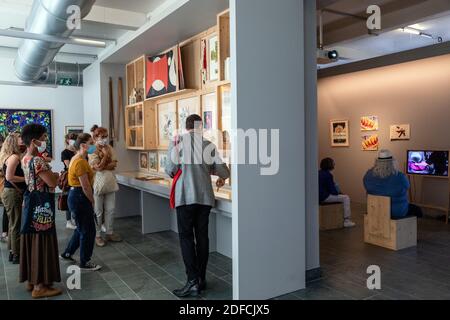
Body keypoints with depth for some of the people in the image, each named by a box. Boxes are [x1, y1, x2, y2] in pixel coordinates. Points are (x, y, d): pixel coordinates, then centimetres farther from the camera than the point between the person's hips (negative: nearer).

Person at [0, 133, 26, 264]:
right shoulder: (14, 157, -15)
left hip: (11, 193, 10)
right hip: (14, 194, -10)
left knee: (13, 224, 18)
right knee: (16, 225, -1)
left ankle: (13, 252, 28)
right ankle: (16, 255, 9)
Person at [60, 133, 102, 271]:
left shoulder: (77, 158, 12)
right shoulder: (80, 162, -21)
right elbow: (86, 186, -21)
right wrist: (92, 201, -8)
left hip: (76, 195, 10)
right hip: (79, 198, -10)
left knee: (82, 228, 22)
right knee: (88, 230, 2)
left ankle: (67, 253, 37)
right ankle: (85, 263, 15)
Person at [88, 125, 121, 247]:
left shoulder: (109, 148, 7)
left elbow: (114, 164, -1)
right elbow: (98, 167, -18)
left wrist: (103, 167, -14)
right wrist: (105, 155, -11)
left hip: (110, 183, 5)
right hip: (98, 184, -5)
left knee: (110, 210, 11)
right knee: (98, 212, 4)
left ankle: (109, 233, 23)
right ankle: (97, 235, 16)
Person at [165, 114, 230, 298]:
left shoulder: (177, 142, -3)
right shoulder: (208, 145, 3)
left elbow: (170, 170, -4)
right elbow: (222, 169, 2)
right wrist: (222, 179, 25)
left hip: (185, 196, -3)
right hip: (205, 196, 3)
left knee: (186, 237, 4)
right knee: (202, 236, 11)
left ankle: (193, 282, 0)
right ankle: (201, 279, 19)